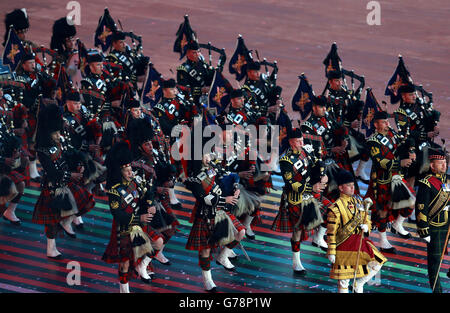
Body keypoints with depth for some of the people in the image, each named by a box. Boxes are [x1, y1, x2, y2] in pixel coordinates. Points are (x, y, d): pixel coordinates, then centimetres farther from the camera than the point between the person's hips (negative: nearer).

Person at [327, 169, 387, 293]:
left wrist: (366, 227, -8)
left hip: (360, 243, 6)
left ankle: (359, 283, 15)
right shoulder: (335, 208, -11)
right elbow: (331, 232, -11)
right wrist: (331, 252, -13)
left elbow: (367, 221, 17)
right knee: (344, 279, 1)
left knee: (377, 263, -3)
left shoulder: (359, 202, 8)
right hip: (344, 246, -6)